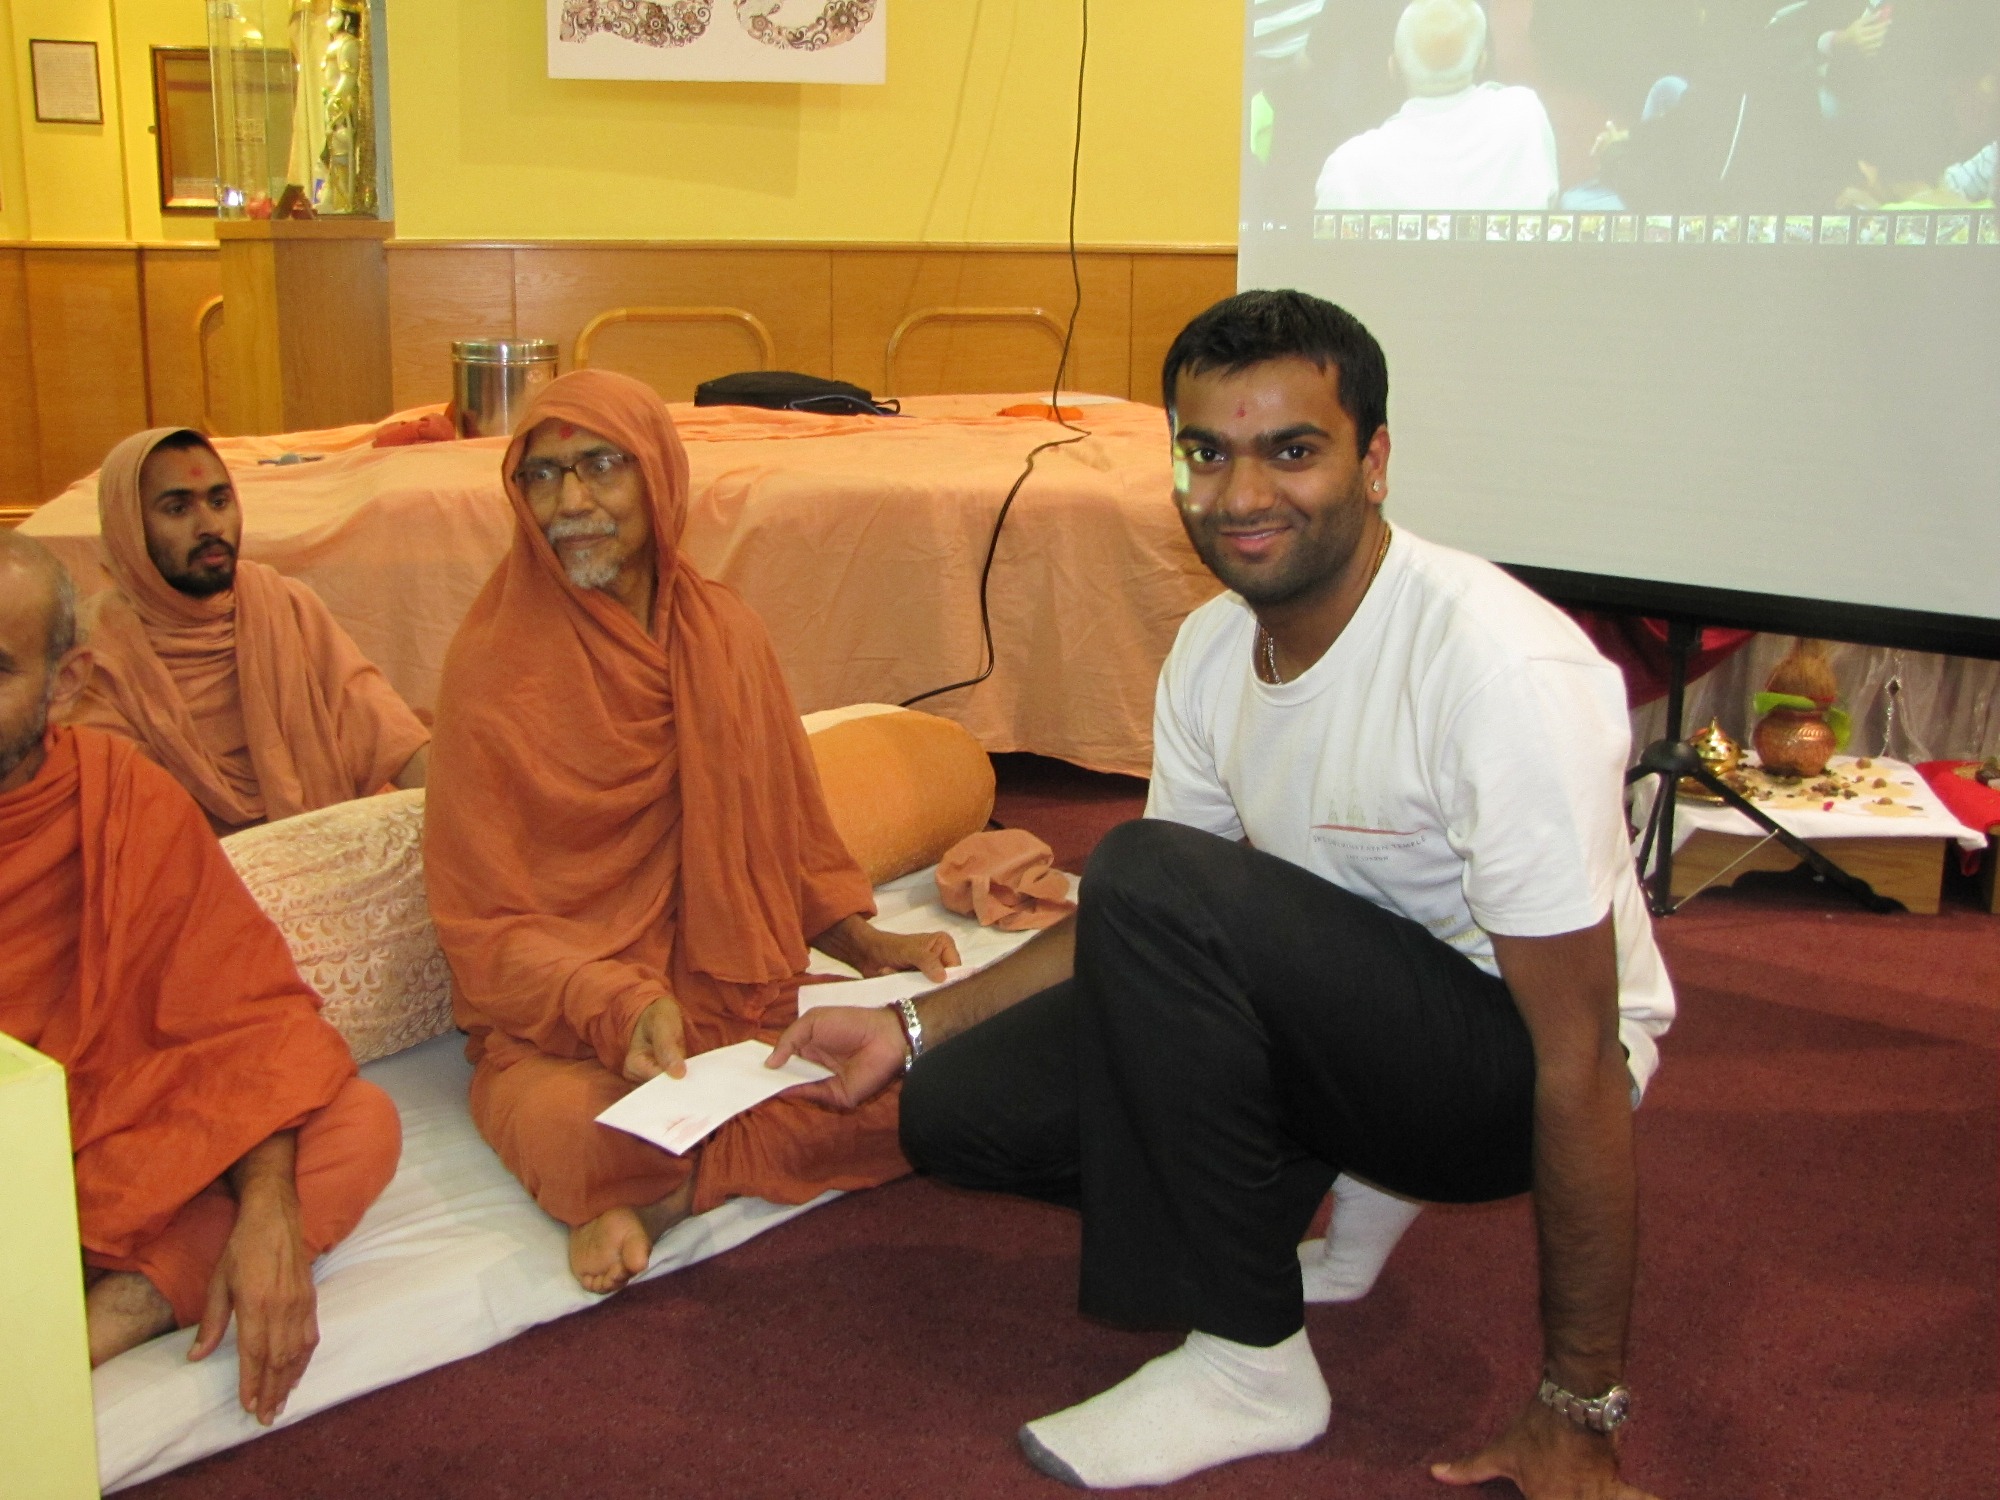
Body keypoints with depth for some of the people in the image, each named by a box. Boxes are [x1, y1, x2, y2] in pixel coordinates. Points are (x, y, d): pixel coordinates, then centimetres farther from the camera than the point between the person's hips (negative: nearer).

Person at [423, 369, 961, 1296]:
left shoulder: (725, 635, 6)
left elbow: (785, 820, 17)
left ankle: (657, 1193, -9)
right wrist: (620, 1006, -24)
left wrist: (859, 938, 0)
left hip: (732, 1003, 6)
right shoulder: (491, 666, -7)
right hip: (558, 1034, -5)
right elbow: (486, 924, -8)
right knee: (582, 1141, -38)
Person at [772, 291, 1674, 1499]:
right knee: (956, 1110, -4)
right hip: (1345, 1023, 7)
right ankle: (1342, 1192, 11)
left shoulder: (1502, 670, -27)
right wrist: (913, 1026, 2)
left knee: (1150, 876, -30)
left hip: (1513, 1069, -7)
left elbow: (1580, 1060, -25)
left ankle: (1253, 1364, -14)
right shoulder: (1215, 649, -3)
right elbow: (1143, 934, 10)